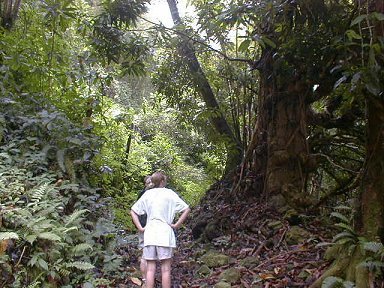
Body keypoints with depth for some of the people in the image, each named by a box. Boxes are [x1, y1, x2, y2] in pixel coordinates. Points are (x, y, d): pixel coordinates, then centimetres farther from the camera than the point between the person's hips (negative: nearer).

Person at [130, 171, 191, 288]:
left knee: (150, 269, 9)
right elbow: (187, 209, -6)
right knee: (166, 269, 3)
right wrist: (176, 225, -2)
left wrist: (140, 228, 9)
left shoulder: (147, 194, 9)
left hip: (149, 234, 3)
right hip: (165, 234, -3)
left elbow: (133, 211, 12)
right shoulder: (169, 193, -2)